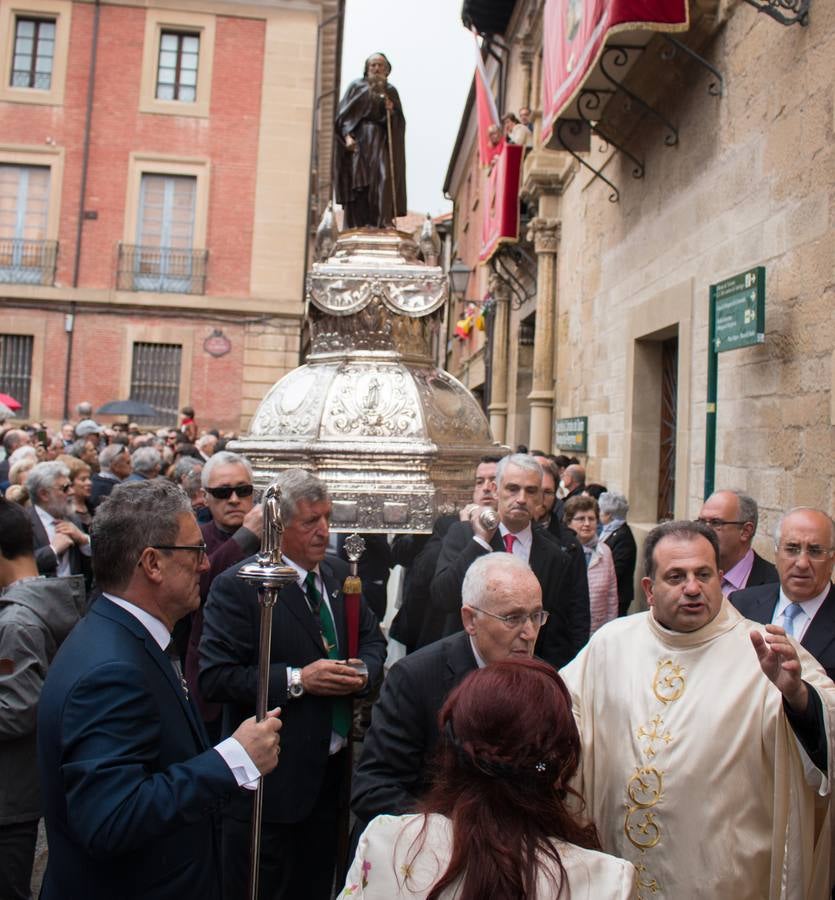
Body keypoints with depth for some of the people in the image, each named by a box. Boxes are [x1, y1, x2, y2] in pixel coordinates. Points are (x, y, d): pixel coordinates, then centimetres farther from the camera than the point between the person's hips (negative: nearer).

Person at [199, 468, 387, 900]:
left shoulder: (339, 574, 6)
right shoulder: (235, 586, -14)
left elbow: (372, 638, 14)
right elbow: (214, 677, -19)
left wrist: (364, 671, -8)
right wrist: (298, 679, -24)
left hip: (333, 771, 6)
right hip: (272, 779, -6)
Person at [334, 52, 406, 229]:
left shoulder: (390, 91, 17)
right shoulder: (357, 86, 11)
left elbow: (399, 122, 14)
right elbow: (343, 114, 3)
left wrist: (392, 111, -7)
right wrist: (347, 135, -12)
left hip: (380, 143, 1)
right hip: (358, 140, -1)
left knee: (383, 178, -18)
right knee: (358, 183, -11)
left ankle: (382, 223, -23)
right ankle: (357, 226, -12)